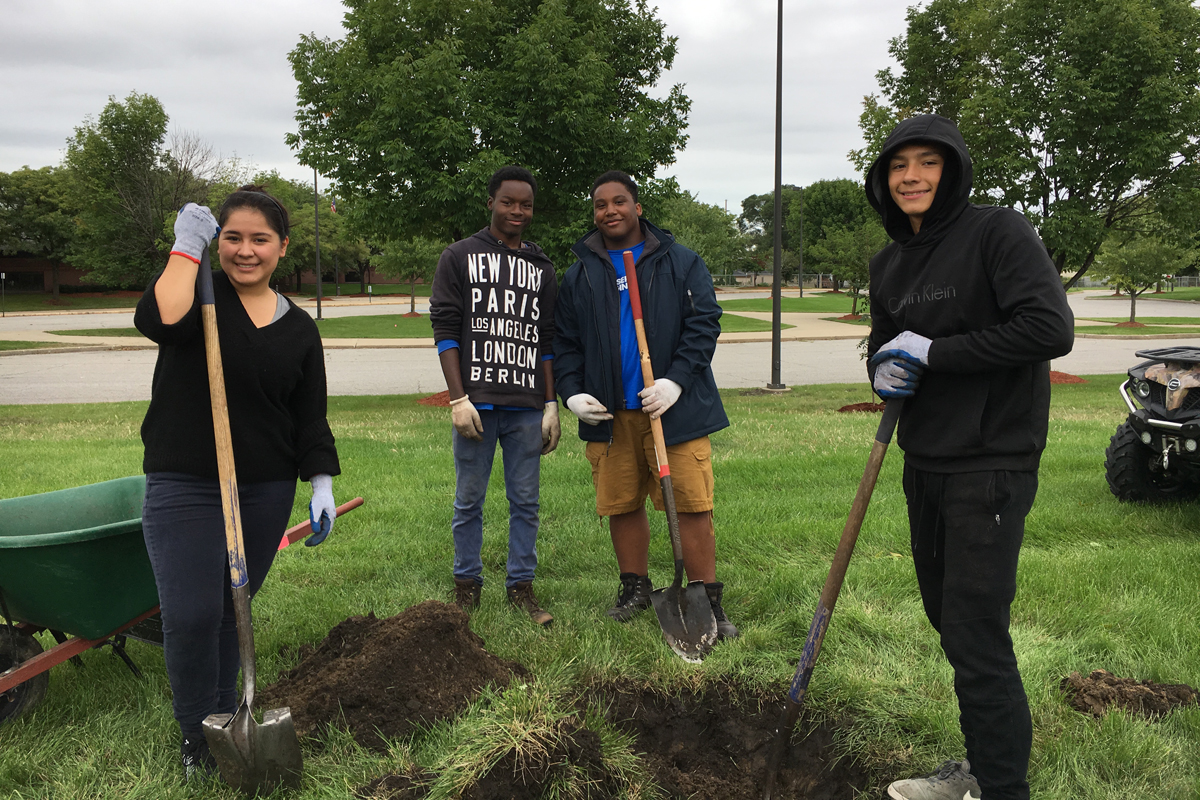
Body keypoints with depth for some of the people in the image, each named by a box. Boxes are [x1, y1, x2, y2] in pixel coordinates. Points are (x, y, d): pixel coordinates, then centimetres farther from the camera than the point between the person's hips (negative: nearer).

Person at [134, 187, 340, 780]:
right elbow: (159, 321, -26)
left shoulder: (299, 328, 7)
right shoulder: (201, 292, -1)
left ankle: (224, 715, 31)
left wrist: (322, 485, 1)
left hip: (266, 491, 3)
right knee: (192, 613, -10)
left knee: (234, 607, 13)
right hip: (183, 486, -3)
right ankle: (196, 734, 12)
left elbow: (310, 419, 9)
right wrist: (186, 247, -17)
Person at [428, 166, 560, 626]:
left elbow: (548, 342, 14)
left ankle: (521, 585, 18)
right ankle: (467, 584, 20)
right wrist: (459, 399, -10)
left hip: (527, 406, 3)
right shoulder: (460, 257, 5)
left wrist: (551, 404, 6)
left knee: (525, 501, 6)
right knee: (469, 500, 6)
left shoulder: (542, 268, 15)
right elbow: (446, 330, -1)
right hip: (476, 403, -2)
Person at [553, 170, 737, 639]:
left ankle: (707, 601, 6)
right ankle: (635, 588, 28)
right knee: (621, 504, 9)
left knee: (691, 504, -4)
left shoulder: (681, 264, 6)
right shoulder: (579, 276, 13)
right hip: (609, 415, 3)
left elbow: (704, 324, 0)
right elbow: (565, 343, 15)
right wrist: (572, 393, -1)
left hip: (675, 409, -2)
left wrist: (675, 381, -13)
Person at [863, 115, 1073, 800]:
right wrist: (884, 371, -3)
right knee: (947, 617, 16)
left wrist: (933, 352, -19)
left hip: (991, 466, -8)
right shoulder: (890, 264, 13)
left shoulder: (999, 232, -10)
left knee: (977, 638, -6)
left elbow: (1052, 328, -21)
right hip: (925, 464, 8)